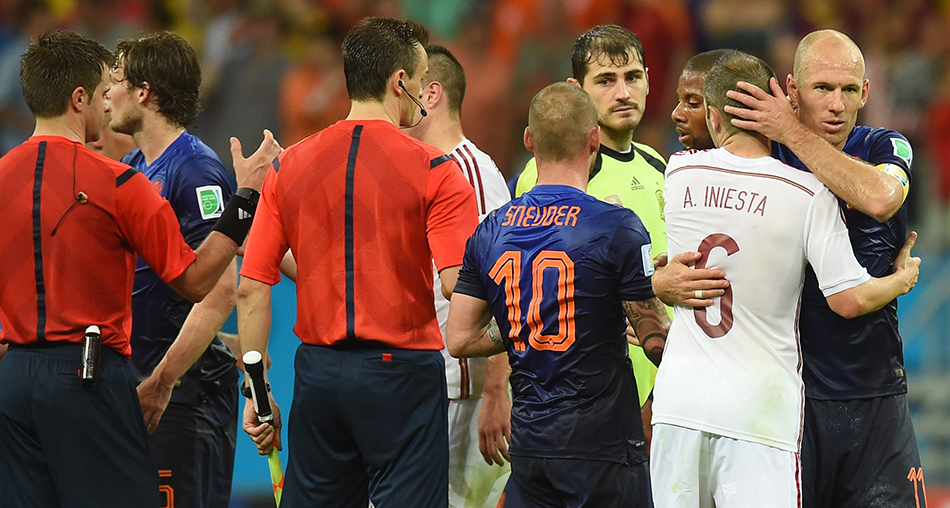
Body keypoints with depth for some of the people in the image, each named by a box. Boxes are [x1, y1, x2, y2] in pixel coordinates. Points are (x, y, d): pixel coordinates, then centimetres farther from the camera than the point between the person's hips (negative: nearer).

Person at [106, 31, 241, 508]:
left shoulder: (196, 170, -13)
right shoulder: (129, 168, 15)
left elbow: (220, 290, -21)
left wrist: (162, 381, -24)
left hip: (185, 383, -9)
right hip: (131, 375, 9)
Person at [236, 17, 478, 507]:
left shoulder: (288, 167, 6)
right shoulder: (435, 171, -7)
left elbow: (252, 290, 4)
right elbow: (458, 284, -17)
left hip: (318, 372, 4)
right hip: (402, 370, -4)